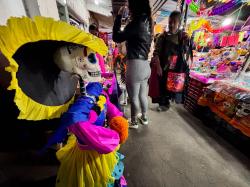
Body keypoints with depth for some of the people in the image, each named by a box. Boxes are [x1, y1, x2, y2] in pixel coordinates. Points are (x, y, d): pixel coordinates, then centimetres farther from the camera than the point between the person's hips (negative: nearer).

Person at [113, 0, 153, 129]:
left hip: (135, 65, -9)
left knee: (134, 98, 6)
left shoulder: (136, 23, -11)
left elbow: (116, 38, -6)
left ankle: (134, 122, 26)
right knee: (143, 95, 20)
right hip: (145, 65, 9)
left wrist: (119, 16, 4)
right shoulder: (147, 23, 14)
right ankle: (144, 117, 38)